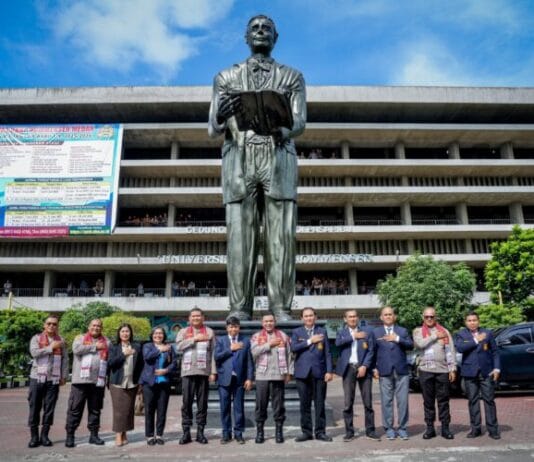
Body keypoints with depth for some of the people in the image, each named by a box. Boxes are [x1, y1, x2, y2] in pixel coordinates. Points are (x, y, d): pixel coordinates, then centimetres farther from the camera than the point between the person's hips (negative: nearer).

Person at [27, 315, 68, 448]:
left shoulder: (61, 341, 10)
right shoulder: (36, 338, 5)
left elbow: (65, 359, 9)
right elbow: (34, 352, -13)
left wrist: (64, 376, 3)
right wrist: (51, 347, -13)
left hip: (54, 379, 1)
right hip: (37, 378, -1)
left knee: (49, 409, 3)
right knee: (34, 408, 1)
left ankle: (44, 435, 12)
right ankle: (34, 436, 10)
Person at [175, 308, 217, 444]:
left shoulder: (209, 332, 9)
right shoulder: (183, 332, 12)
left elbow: (213, 353, 4)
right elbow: (179, 346, -7)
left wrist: (213, 372, -3)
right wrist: (194, 339, -11)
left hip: (204, 372, 0)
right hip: (188, 372, 0)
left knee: (202, 403, 4)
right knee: (186, 402, 1)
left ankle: (200, 432, 12)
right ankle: (186, 432, 9)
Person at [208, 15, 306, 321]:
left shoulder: (293, 77, 20)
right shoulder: (226, 77, 21)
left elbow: (300, 122, 5)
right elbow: (213, 130, 11)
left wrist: (281, 131, -20)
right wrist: (222, 118, -15)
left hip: (279, 158, 0)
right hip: (239, 157, 0)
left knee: (281, 236, -8)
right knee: (240, 235, -7)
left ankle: (282, 309, -7)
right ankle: (240, 310, -6)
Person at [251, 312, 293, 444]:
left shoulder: (283, 336, 11)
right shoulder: (256, 337, 9)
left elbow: (289, 355, 8)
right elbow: (254, 351, -8)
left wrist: (289, 372, 2)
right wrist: (269, 344, -11)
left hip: (279, 375, 0)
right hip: (262, 376, 0)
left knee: (279, 404, 4)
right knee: (261, 404, 2)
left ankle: (279, 431, 15)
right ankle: (260, 431, 14)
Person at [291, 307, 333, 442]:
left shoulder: (322, 332, 10)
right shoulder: (297, 332, 9)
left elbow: (327, 353, 6)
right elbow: (293, 348, -8)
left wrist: (329, 371, -2)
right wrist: (309, 341, -11)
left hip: (319, 372, 0)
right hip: (303, 373, 0)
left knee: (320, 404, 3)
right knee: (305, 404, 4)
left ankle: (320, 432, 12)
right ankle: (306, 432, 14)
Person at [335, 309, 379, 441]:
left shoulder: (367, 332, 9)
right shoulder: (342, 333, 11)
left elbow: (371, 351, 1)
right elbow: (338, 343, -11)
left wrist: (364, 366, -11)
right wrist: (353, 336, -9)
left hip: (363, 368, 0)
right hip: (348, 369, 0)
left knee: (368, 402, 2)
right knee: (348, 403, 1)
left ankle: (370, 431, 12)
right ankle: (349, 431, 8)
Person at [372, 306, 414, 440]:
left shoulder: (402, 331, 12)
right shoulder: (376, 332, 10)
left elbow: (411, 345, -1)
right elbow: (373, 351, 5)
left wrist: (397, 339, -13)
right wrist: (374, 368, -2)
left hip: (401, 370, 1)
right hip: (384, 371, -1)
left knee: (403, 401, 0)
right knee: (386, 401, 2)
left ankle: (402, 428, 11)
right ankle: (389, 429, 11)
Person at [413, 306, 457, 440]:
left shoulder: (444, 331, 11)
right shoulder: (418, 331, 9)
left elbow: (450, 351, 6)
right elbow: (419, 344, -12)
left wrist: (452, 368, -2)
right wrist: (435, 336, -7)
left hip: (442, 370, 0)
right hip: (425, 370, 0)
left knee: (443, 400, 3)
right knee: (428, 401, 5)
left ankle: (445, 428, 11)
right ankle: (430, 428, 12)